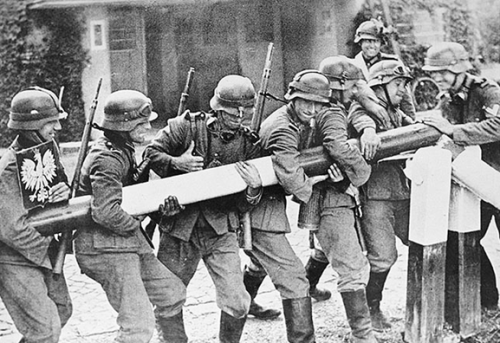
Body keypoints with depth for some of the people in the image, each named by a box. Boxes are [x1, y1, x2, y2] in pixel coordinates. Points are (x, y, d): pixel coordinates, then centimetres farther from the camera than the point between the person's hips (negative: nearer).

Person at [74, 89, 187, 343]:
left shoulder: (123, 150, 10)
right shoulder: (108, 159, -21)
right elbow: (105, 212, -32)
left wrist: (161, 206, -6)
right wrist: (134, 224, -14)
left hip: (127, 243, 10)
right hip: (105, 248, -10)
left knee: (172, 293, 18)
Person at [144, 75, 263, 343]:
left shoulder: (247, 145, 2)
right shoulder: (187, 125, -5)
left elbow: (242, 206, 3)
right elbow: (151, 153, -2)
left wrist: (254, 189, -19)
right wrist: (177, 163, -20)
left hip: (221, 232, 1)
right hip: (179, 229, -1)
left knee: (236, 304, -7)